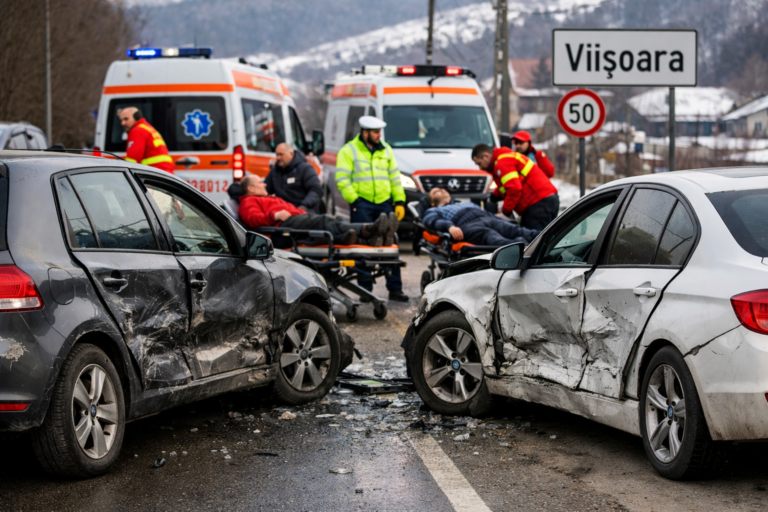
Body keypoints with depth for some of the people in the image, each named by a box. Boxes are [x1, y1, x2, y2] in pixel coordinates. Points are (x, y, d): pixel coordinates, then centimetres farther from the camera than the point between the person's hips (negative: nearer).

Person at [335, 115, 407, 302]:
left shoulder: (386, 150, 16)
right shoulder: (349, 151, 1)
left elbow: (395, 178, 18)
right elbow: (342, 179, -5)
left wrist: (399, 201, 9)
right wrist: (354, 200, -14)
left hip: (384, 202, 4)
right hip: (362, 203, -4)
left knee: (390, 245, 3)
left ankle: (395, 288, 8)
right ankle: (365, 289, 2)